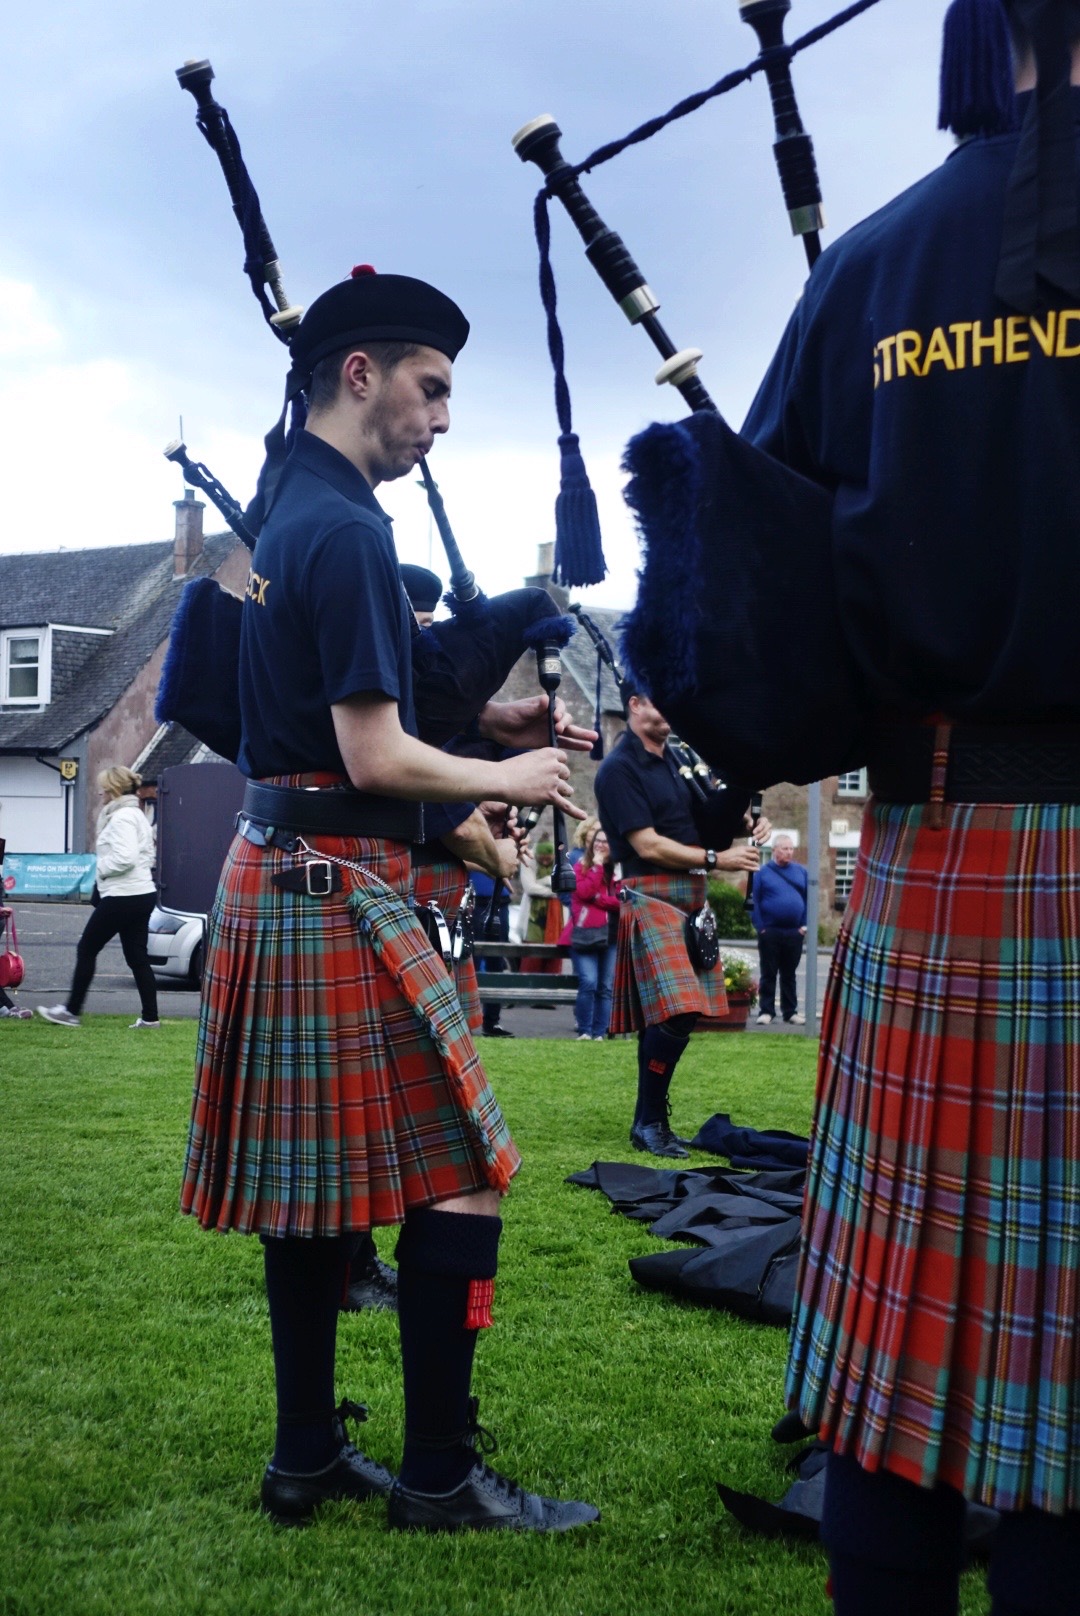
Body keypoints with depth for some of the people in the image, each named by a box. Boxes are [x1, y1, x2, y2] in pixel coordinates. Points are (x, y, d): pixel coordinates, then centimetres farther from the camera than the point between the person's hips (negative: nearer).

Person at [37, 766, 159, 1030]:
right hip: (141, 894, 10)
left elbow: (125, 857, -26)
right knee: (137, 957, 8)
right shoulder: (137, 815, 17)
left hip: (122, 896, -10)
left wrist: (101, 866, -9)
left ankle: (71, 1011, 11)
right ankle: (150, 1017, 6)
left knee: (86, 949, 3)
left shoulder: (121, 817, -14)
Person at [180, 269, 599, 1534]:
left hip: (275, 878, 10)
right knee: (459, 1176, -2)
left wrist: (483, 719, 14)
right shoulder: (346, 530, -16)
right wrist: (506, 777, -4)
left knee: (316, 1185, 14)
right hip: (339, 891, -10)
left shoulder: (289, 512, 14)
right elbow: (376, 761, -19)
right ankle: (438, 1476, 9)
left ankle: (306, 1455, 25)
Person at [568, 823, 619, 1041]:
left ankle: (600, 1032, 9)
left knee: (605, 987, 3)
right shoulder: (581, 866, 8)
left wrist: (599, 898, -8)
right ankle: (584, 1031, -5)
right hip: (585, 934, -2)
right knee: (588, 983, -14)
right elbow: (584, 892, -10)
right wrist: (597, 866, -6)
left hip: (610, 935, 2)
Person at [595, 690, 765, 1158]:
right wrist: (717, 859, -14)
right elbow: (648, 845, -16)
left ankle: (652, 1119, 18)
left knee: (667, 1016, 10)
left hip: (690, 898, 8)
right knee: (675, 1013, -17)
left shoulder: (676, 760, 14)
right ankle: (647, 1122, -4)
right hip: (651, 897, -8)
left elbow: (701, 821, 23)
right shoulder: (620, 768, -10)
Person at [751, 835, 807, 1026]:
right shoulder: (762, 872, -1)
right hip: (770, 932, -2)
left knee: (789, 974, 10)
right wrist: (760, 927, -9)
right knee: (768, 974, 3)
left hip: (794, 933, 2)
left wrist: (805, 924, -1)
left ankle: (790, 1011, 16)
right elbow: (753, 901, -3)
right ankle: (766, 1011, 8)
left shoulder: (801, 871, 7)